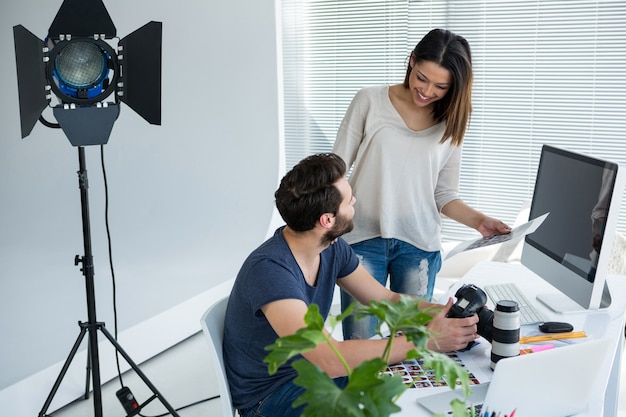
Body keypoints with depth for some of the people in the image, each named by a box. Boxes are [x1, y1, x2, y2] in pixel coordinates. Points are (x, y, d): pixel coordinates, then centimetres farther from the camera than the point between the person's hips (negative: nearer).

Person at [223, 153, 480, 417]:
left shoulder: (332, 248, -7)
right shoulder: (270, 270, -32)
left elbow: (388, 301, 3)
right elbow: (331, 360, -38)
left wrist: (447, 314, -14)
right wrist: (427, 340, -34)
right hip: (268, 393, -7)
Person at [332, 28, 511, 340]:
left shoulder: (450, 125, 6)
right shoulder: (370, 102, -1)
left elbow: (444, 195, 9)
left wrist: (479, 220, -8)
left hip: (419, 246, 2)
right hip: (363, 240, -2)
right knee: (359, 347, 0)